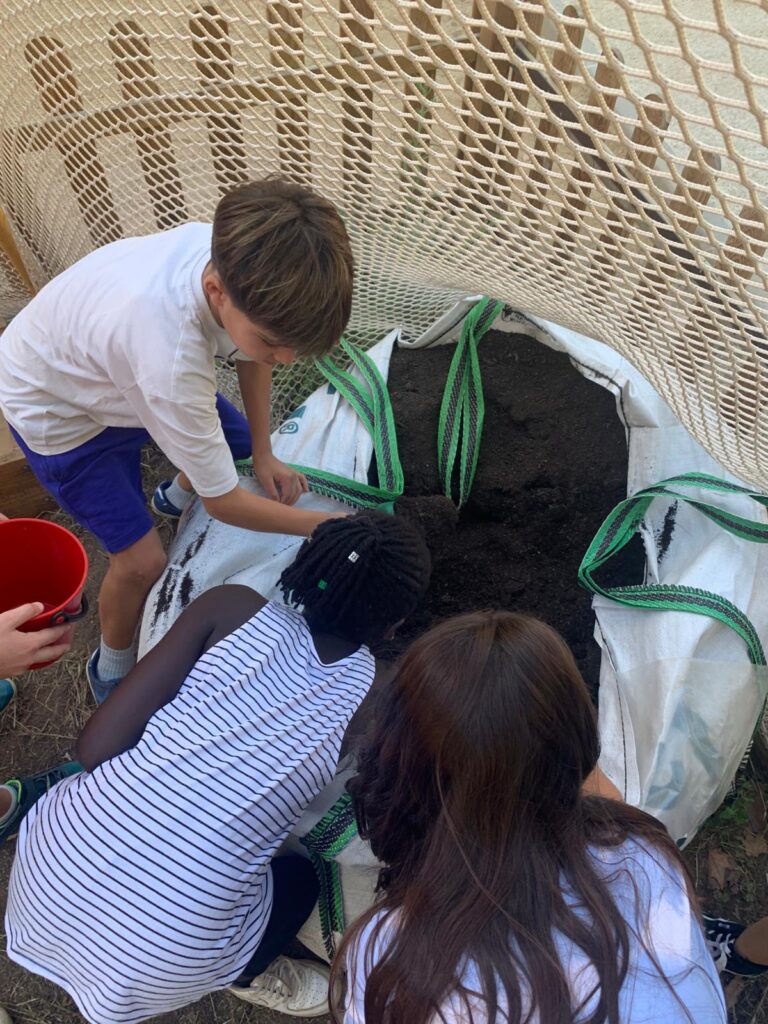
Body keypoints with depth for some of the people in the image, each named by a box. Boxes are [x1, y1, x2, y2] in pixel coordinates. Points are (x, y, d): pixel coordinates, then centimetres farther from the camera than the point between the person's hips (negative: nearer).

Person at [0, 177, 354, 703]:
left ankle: (178, 496, 47)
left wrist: (264, 454, -5)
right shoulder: (171, 354, -47)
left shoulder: (240, 258, -29)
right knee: (144, 562, -9)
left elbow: (250, 356, -4)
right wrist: (328, 525, -22)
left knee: (242, 440, 13)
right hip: (55, 405, -6)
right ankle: (112, 671, 23)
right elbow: (224, 501, -31)